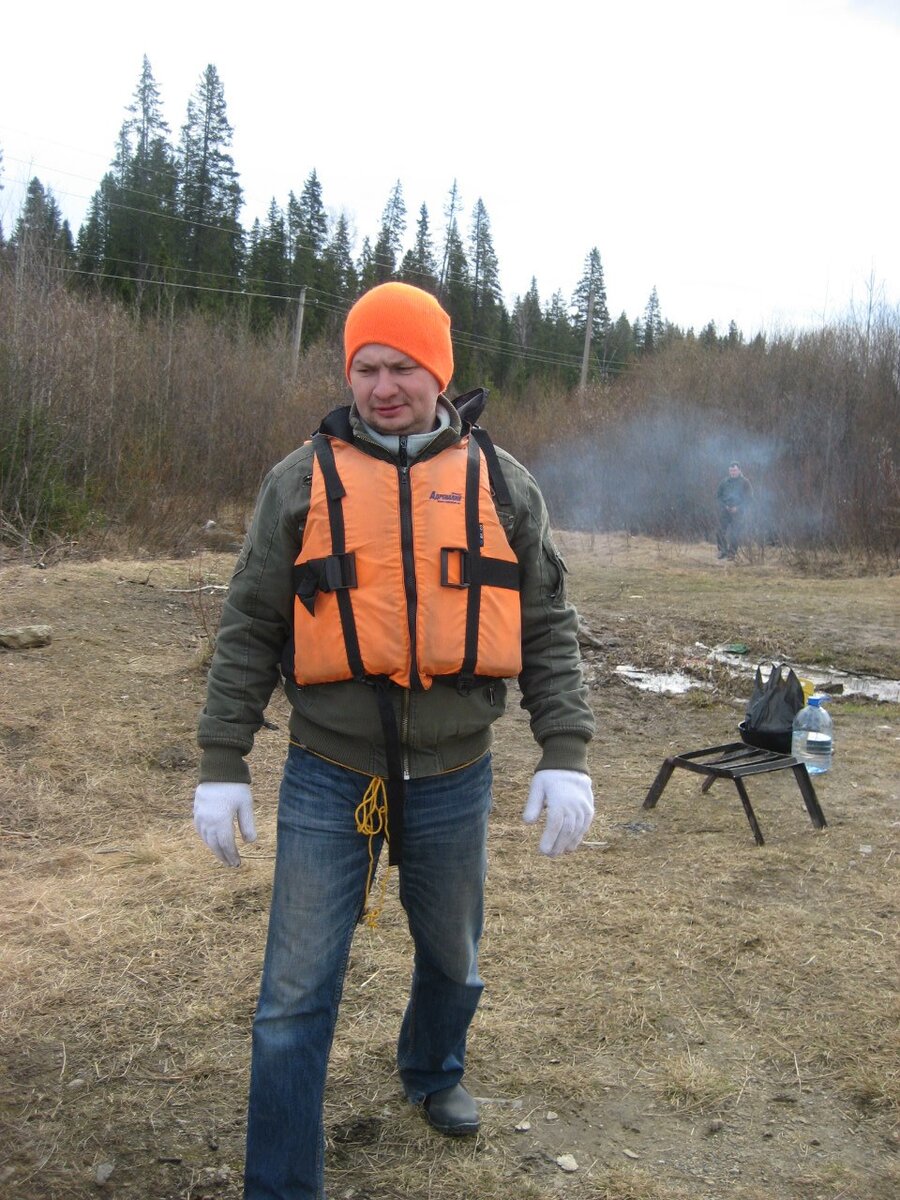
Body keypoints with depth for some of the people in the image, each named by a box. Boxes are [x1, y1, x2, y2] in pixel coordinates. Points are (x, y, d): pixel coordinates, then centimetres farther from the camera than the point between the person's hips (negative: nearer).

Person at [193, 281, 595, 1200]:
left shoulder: (500, 484, 2)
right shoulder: (302, 480, -1)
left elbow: (547, 627, 3)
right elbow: (249, 632, 0)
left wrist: (565, 754, -5)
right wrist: (221, 765, -2)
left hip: (454, 779, 2)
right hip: (328, 779, -1)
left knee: (452, 959, 23)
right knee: (296, 994, 3)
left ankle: (432, 1072, 53)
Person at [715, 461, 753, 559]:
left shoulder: (745, 482, -1)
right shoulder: (725, 481, 7)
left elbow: (749, 498, -2)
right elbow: (718, 494, 13)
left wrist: (738, 507, -11)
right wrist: (724, 505, -2)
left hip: (738, 511, -2)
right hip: (725, 510, 3)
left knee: (735, 534, -5)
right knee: (721, 531, -7)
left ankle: (732, 554, 2)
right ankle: (722, 551, 5)